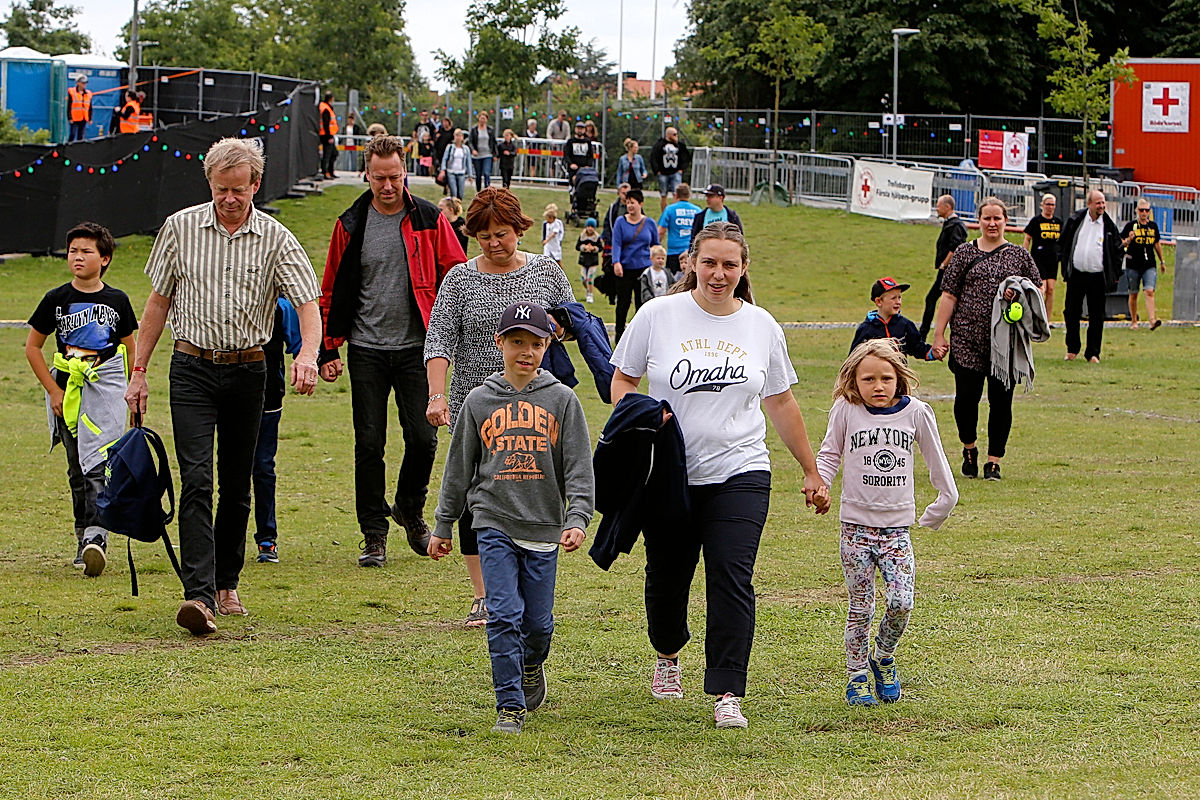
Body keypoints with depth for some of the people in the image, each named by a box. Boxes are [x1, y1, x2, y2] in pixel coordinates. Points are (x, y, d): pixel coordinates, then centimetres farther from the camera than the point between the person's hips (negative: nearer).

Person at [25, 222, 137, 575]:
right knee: (77, 468, 6)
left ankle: (97, 535, -27)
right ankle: (83, 536, 17)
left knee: (99, 462, -17)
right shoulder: (56, 300, 2)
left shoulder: (117, 300, 4)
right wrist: (53, 390, 1)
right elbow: (32, 347, 8)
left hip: (107, 385, -2)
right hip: (68, 387, 2)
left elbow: (130, 347, 16)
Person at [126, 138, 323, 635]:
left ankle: (226, 583, 24)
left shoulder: (275, 239, -1)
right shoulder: (181, 228, 1)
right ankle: (199, 595, -22)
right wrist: (139, 370, 7)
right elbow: (159, 301, 9)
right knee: (196, 480, -13)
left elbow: (307, 302, -8)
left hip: (248, 370, 1)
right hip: (193, 368, -1)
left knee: (236, 483, 9)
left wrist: (308, 353, -28)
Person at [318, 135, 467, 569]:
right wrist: (329, 349, 3)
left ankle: (410, 508, 22)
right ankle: (373, 533, 10)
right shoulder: (351, 225, 3)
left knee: (423, 437, -5)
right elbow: (332, 290, 9)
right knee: (369, 443, 0)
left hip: (416, 348, -1)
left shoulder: (429, 220, 1)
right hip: (367, 350, 1)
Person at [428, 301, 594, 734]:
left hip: (543, 529, 0)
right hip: (494, 524, 0)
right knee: (504, 615, -11)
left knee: (538, 621, 6)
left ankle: (530, 666, 39)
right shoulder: (479, 401, 4)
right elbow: (459, 467, 12)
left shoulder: (562, 400, 2)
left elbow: (579, 468, -1)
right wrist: (444, 526, 14)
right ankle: (510, 705, -5)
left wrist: (577, 519, -14)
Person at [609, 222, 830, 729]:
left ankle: (727, 694, -13)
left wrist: (812, 473, 17)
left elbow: (781, 403, 15)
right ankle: (668, 655, 42)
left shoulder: (761, 326, 6)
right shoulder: (658, 316, 0)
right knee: (666, 576, 11)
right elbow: (623, 379, 7)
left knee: (732, 578, -14)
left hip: (739, 473, 0)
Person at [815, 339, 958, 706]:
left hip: (897, 527, 1)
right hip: (856, 526, -1)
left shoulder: (916, 412, 2)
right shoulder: (846, 411, -1)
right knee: (860, 608, 1)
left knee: (901, 602, -12)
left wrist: (944, 500, 20)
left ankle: (883, 658, 14)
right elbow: (830, 454, 10)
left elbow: (936, 460, 15)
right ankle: (857, 676, 14)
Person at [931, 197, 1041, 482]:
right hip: (967, 338, 0)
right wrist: (939, 334, 0)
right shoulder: (965, 253, 7)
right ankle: (969, 449, 23)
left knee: (1001, 400, -1)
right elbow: (949, 296, 5)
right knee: (967, 396, -3)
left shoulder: (1019, 256, 9)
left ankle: (993, 461, 8)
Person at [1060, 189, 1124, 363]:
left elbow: (1119, 251, 8)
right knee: (1071, 313, 7)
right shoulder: (1075, 220, 3)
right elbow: (1063, 243, 13)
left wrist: (1114, 275, 4)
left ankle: (1092, 353, 8)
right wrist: (1064, 263, 6)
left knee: (1096, 317, 0)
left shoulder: (1109, 226, 0)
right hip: (1076, 275, 1)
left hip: (1097, 277, -1)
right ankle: (1072, 349, 21)